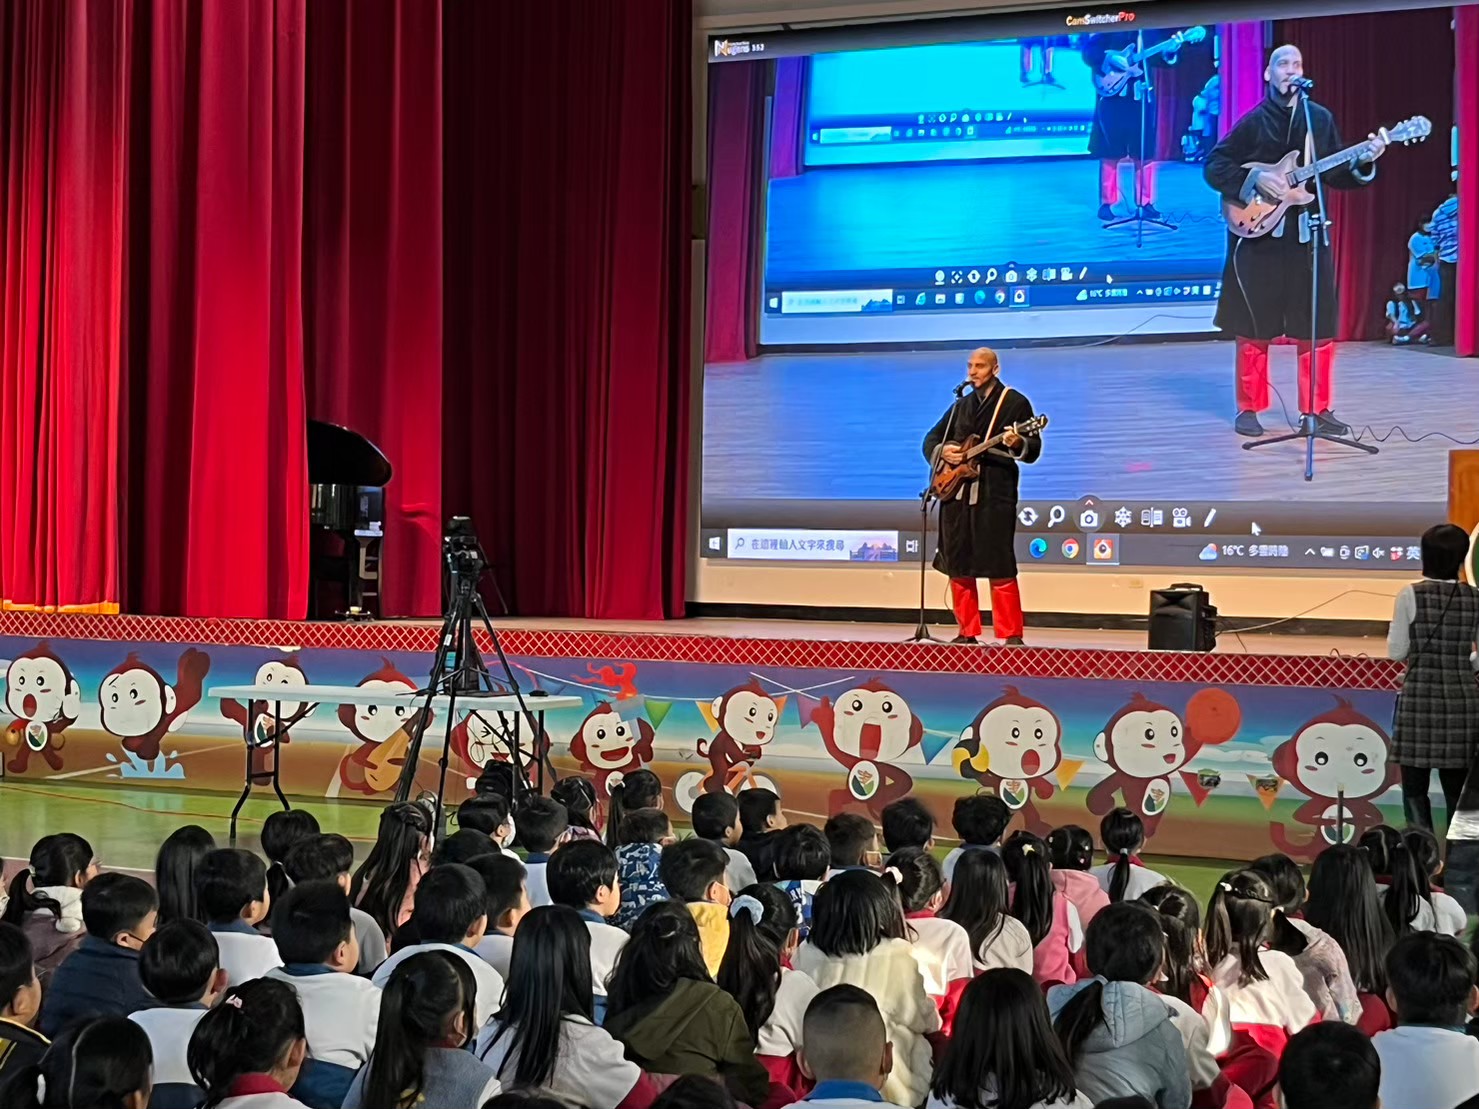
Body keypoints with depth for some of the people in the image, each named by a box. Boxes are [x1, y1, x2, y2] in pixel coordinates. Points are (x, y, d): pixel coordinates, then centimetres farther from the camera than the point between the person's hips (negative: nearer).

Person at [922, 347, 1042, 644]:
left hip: (994, 494, -6)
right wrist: (942, 451, -1)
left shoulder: (1015, 402, 1)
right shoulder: (961, 405, 17)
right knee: (957, 565, 6)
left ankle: (1011, 636, -6)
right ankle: (967, 633, 14)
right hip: (955, 492, 6)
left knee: (999, 567, -10)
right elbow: (931, 439, 21)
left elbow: (1034, 450, -3)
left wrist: (1016, 444, -24)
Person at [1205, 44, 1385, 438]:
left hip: (1307, 234, 3)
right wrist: (1254, 179, -16)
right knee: (1254, 327, 2)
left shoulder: (1321, 118, 8)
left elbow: (1335, 176, 10)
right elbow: (1214, 166, -3)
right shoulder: (1253, 122, -1)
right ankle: (1249, 409, 12)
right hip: (1258, 233, -3)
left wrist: (1362, 162, -9)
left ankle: (1317, 409, 11)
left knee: (1317, 327, 2)